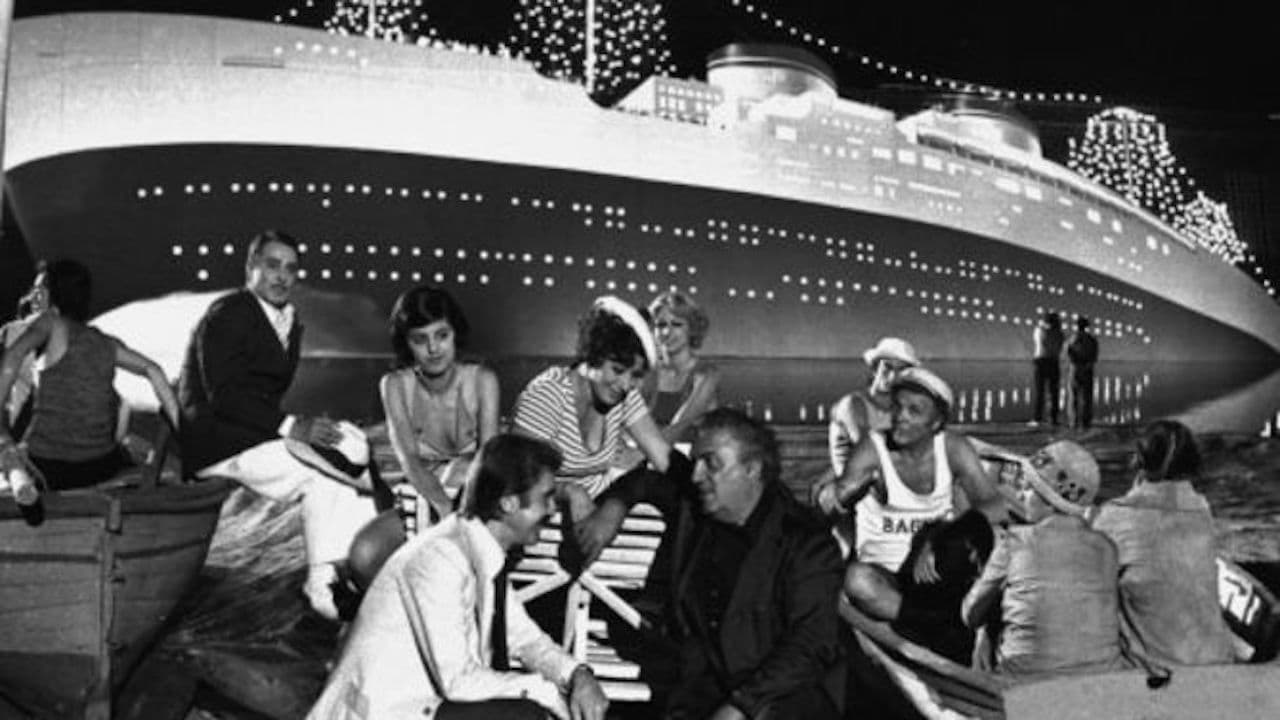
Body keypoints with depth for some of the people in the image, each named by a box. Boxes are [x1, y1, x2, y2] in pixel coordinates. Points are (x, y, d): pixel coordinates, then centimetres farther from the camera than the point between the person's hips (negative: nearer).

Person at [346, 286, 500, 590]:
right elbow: (409, 459, -12)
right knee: (362, 557, -26)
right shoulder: (395, 385, -3)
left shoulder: (481, 380, -6)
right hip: (422, 495, 2)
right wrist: (446, 509, -29)